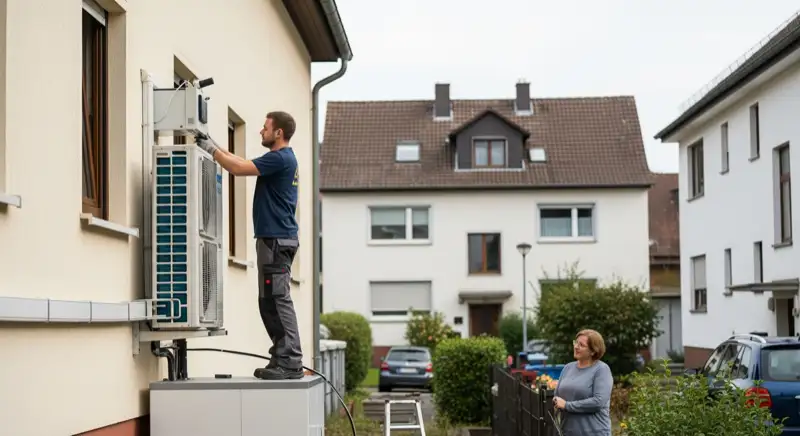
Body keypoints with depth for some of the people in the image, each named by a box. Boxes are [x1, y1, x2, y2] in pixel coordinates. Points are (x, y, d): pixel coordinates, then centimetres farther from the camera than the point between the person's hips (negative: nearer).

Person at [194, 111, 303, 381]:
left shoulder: (280, 159, -13)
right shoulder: (282, 159, 19)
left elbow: (239, 168, -18)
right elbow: (241, 163, 25)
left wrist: (211, 150, -7)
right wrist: (214, 146, 21)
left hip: (276, 240, -10)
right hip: (275, 239, 10)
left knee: (277, 300, -11)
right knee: (270, 301, 11)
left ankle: (290, 363, -12)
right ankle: (282, 359, 13)